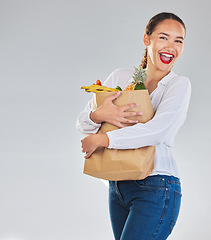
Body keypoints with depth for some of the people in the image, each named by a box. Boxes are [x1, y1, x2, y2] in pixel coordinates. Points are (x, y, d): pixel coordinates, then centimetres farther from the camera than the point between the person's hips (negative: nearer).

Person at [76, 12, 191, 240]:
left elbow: (156, 131, -20)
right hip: (118, 187, 5)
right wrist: (99, 115, -18)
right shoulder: (120, 77, 8)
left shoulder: (179, 84, -5)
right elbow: (82, 122, 6)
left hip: (156, 189, -5)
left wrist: (100, 139, -19)